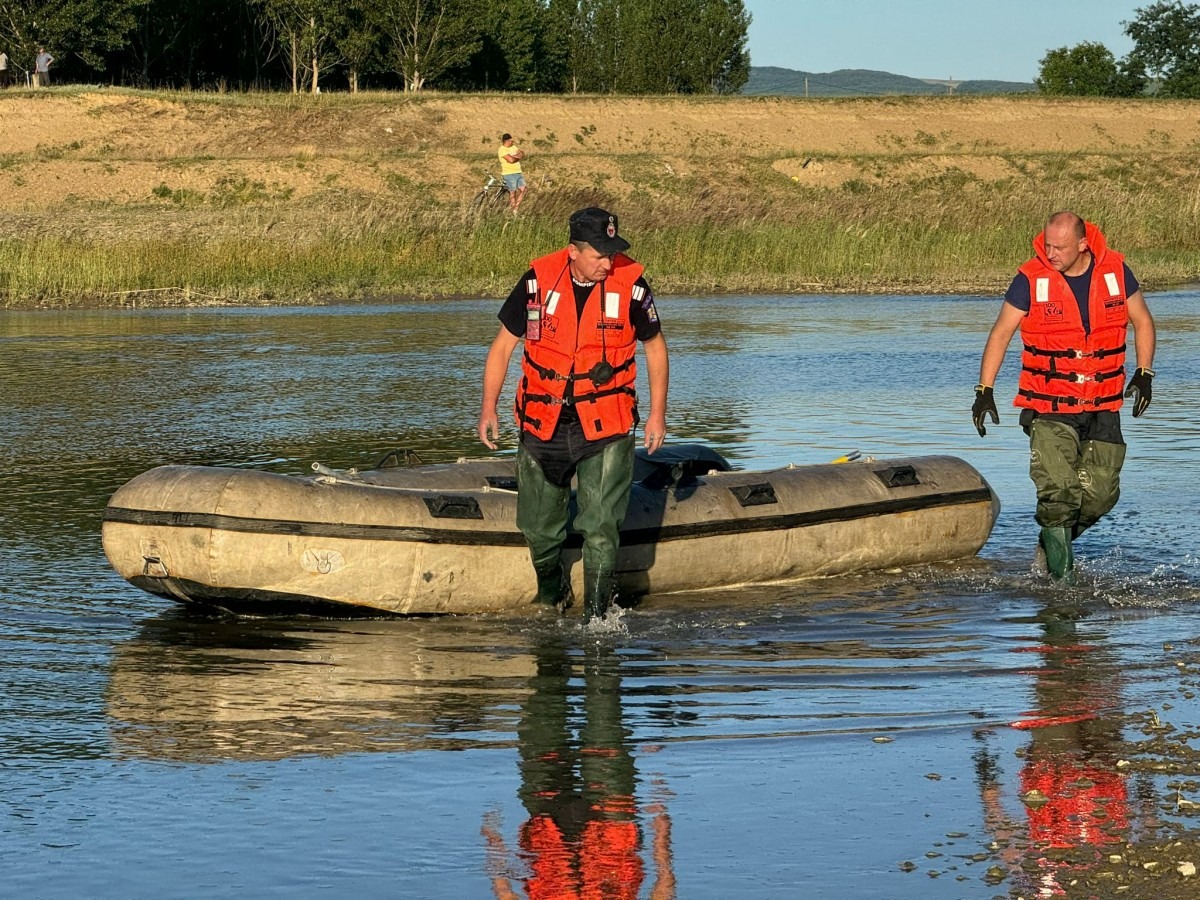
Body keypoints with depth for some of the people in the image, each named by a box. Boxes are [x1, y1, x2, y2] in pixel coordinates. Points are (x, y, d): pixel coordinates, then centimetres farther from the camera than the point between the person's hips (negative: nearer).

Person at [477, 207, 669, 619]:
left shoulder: (630, 284, -7)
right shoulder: (539, 281, -7)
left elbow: (655, 346, 9)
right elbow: (502, 345, 4)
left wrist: (658, 413, 5)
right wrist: (488, 408, -3)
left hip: (606, 429, -2)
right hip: (543, 426, 2)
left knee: (601, 528, -10)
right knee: (538, 527, 11)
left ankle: (595, 618, -1)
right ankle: (551, 593, 39)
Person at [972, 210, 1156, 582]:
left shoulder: (1115, 270, -1)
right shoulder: (1031, 279, -8)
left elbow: (1142, 321, 14)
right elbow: (1000, 334, -1)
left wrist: (1144, 373, 4)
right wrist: (984, 390, -6)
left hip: (1102, 409, 3)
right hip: (1050, 410, -3)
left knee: (1100, 495, 1)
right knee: (1059, 493, -15)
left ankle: (1053, 545, 27)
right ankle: (1061, 573, -2)